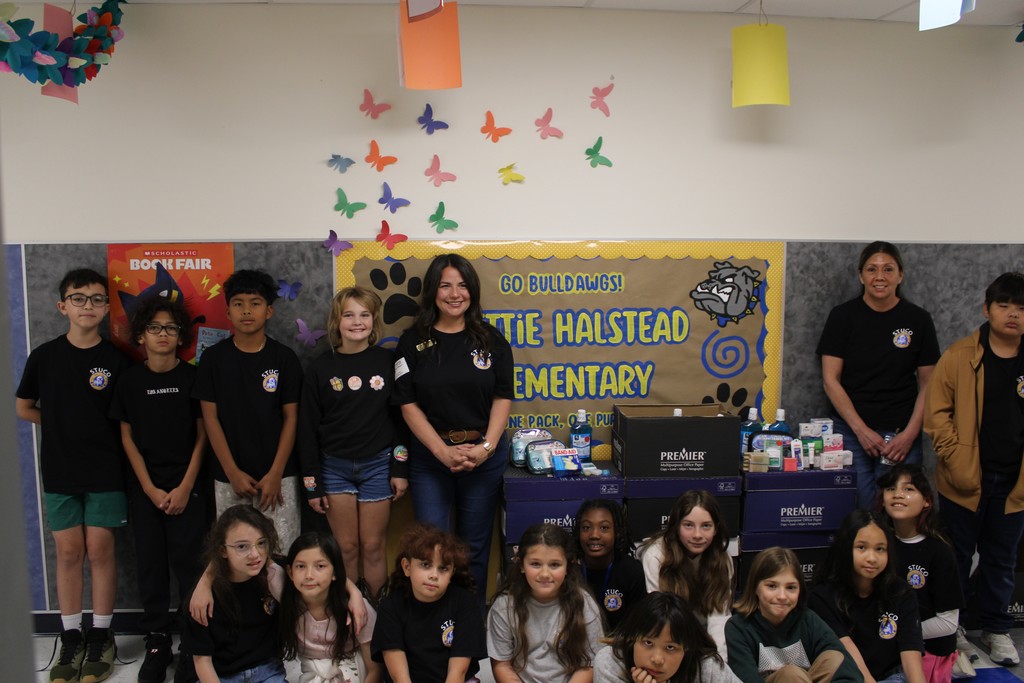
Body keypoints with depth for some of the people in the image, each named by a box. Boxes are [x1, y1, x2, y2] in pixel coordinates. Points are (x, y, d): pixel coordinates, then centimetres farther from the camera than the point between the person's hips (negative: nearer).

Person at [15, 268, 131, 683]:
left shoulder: (116, 360, -4)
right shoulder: (44, 356, 1)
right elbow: (24, 408, 11)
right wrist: (64, 426, 4)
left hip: (105, 473, -1)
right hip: (60, 472, 2)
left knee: (99, 552, 3)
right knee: (68, 553, 7)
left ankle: (100, 637, 15)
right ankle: (71, 638, 19)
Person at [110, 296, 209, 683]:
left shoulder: (193, 377, -2)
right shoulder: (130, 380, 3)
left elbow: (202, 435, -1)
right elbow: (127, 437, 4)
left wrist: (185, 487, -7)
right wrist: (151, 489, -4)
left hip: (187, 484, -2)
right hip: (145, 486, 2)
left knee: (187, 561, -4)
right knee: (150, 561, 6)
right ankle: (156, 641, 17)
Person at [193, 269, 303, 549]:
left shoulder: (284, 357, 0)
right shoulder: (214, 357, 2)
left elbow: (291, 417, 0)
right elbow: (210, 417, 2)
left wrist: (275, 474, -6)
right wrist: (233, 472, -5)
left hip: (277, 476, -1)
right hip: (229, 477, 1)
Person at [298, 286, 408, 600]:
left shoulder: (387, 362, -1)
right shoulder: (321, 367, -1)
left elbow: (400, 417, 2)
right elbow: (308, 427, 1)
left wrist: (400, 468, -2)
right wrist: (310, 482, -1)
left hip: (377, 465, 0)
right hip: (334, 467, 1)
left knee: (373, 547, 7)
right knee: (346, 547, 7)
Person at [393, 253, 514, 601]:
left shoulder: (491, 339, 3)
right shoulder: (413, 341, 0)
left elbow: (503, 397, 1)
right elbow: (408, 404, -4)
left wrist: (486, 447, -13)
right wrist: (443, 451, -14)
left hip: (484, 454, 1)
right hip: (430, 456, -1)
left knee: (475, 546, 12)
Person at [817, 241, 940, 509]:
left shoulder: (918, 320, 3)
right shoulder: (842, 316, 0)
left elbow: (928, 384, 5)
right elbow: (830, 380, -3)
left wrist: (910, 434, -6)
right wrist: (861, 430, -9)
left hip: (901, 435, 1)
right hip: (851, 431, -1)